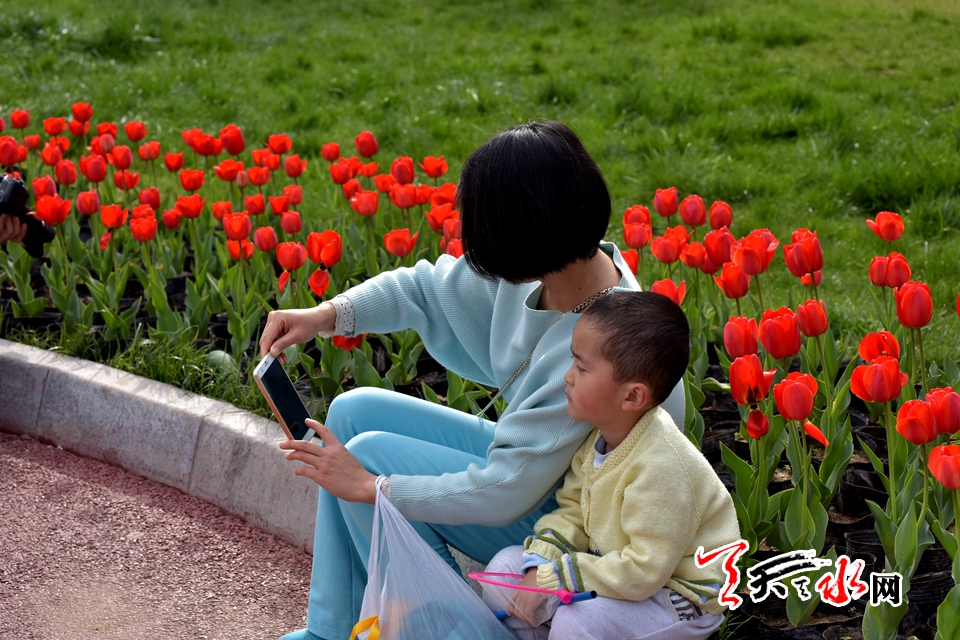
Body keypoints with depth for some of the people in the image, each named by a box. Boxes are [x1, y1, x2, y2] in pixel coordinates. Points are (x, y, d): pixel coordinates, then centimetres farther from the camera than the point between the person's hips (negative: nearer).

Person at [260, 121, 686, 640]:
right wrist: (326, 314, -9)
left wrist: (372, 487, -21)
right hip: (525, 457, 9)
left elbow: (503, 495, -29)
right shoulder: (554, 265, -12)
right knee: (353, 410, 4)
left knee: (370, 453, -13)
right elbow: (433, 287, 3)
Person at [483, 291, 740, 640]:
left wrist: (555, 578, -25)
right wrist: (541, 565, -13)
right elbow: (573, 509, 5)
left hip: (682, 597, -8)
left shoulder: (661, 466, -31)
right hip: (619, 564, 8)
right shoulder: (597, 434, -6)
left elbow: (644, 572, -29)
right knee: (505, 568, -1)